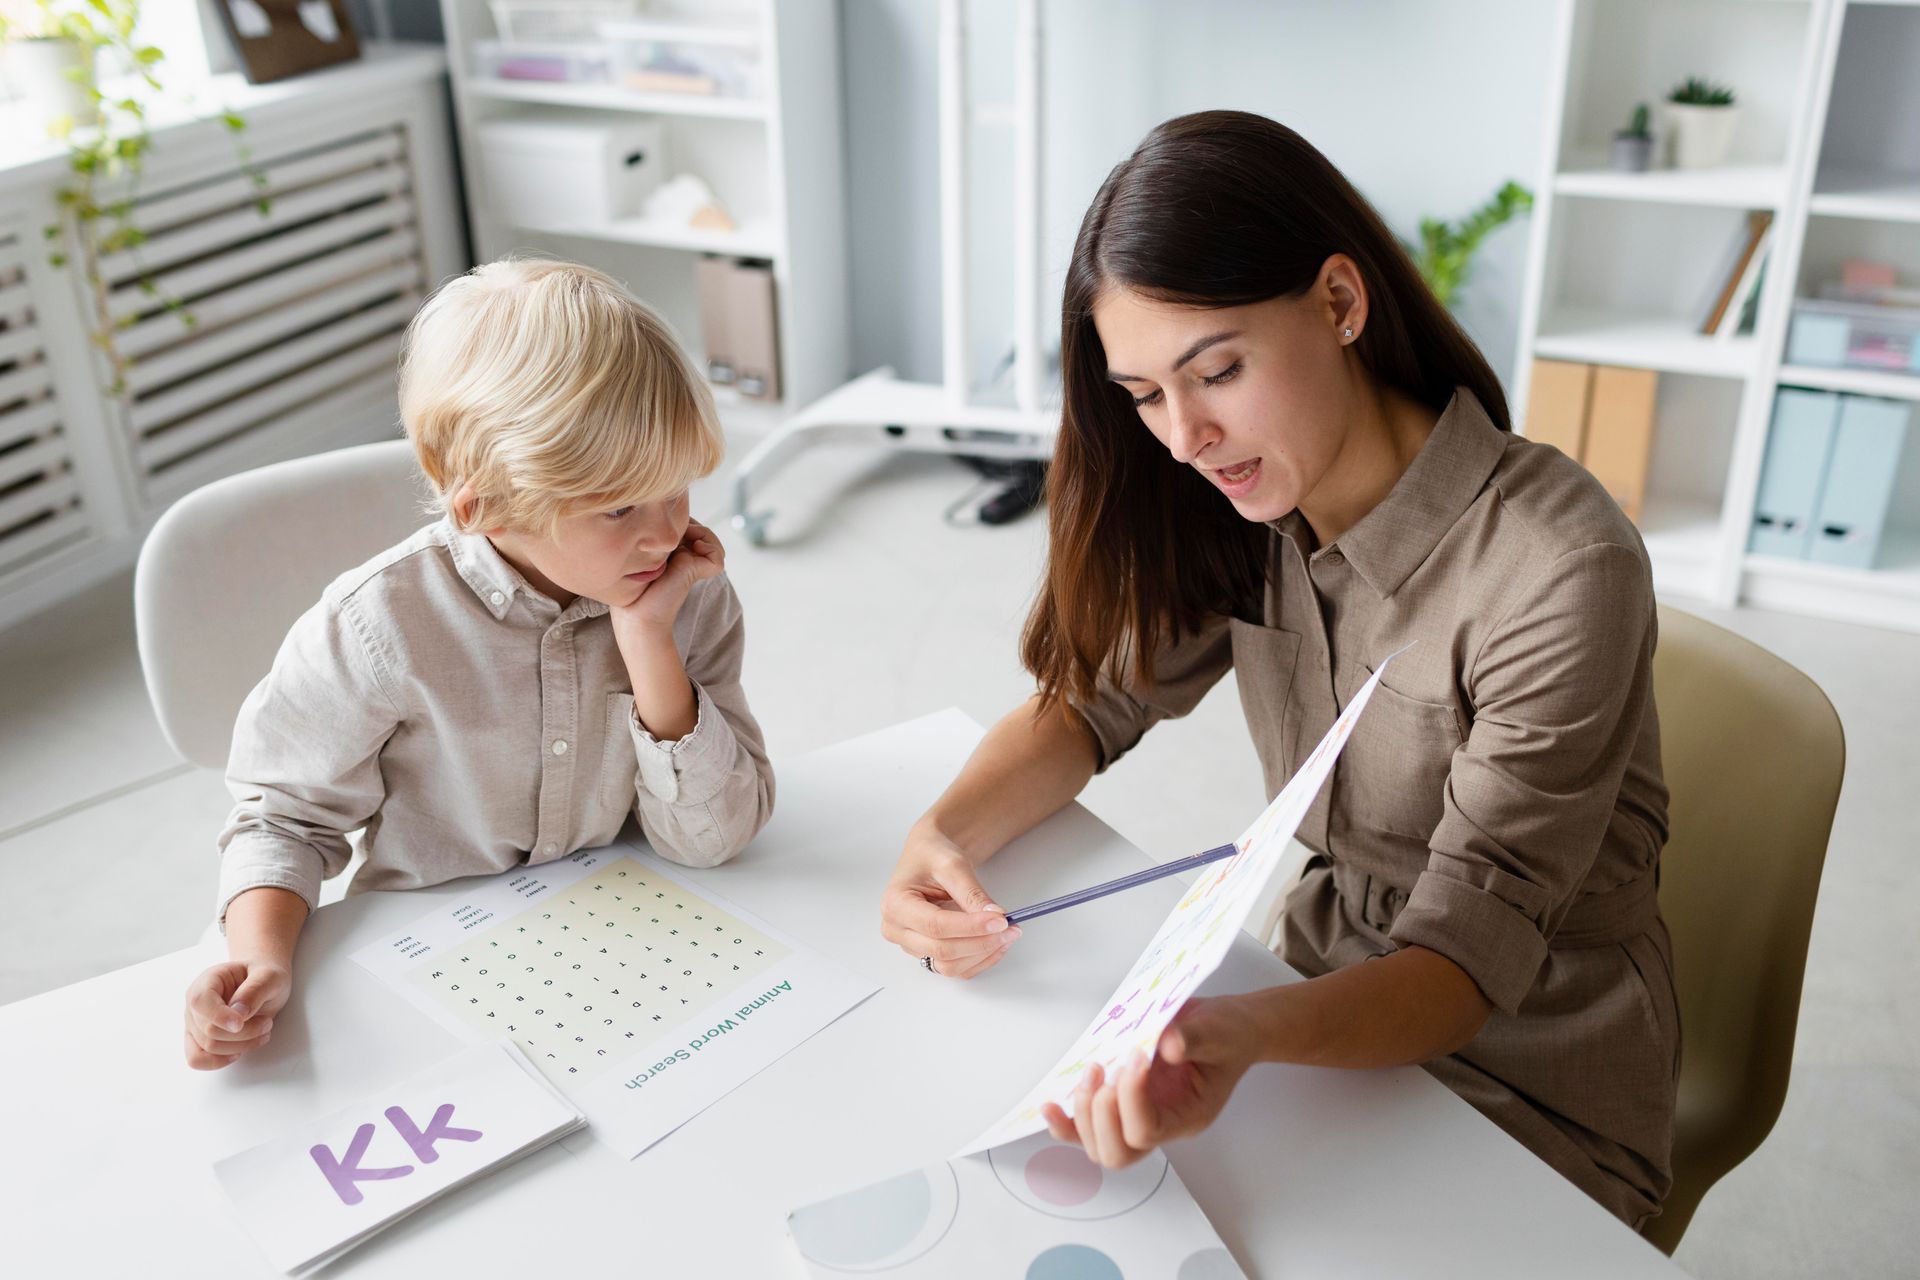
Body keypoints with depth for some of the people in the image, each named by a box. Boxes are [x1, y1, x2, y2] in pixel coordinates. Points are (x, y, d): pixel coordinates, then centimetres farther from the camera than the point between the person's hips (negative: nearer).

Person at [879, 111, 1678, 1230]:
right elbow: (1093, 698, 2)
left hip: (1528, 1097, -5)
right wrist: (945, 834, -18)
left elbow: (1467, 960, -25)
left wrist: (1247, 1034, -45)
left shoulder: (1561, 571, -26)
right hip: (1341, 1005, 5)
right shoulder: (1243, 515, -6)